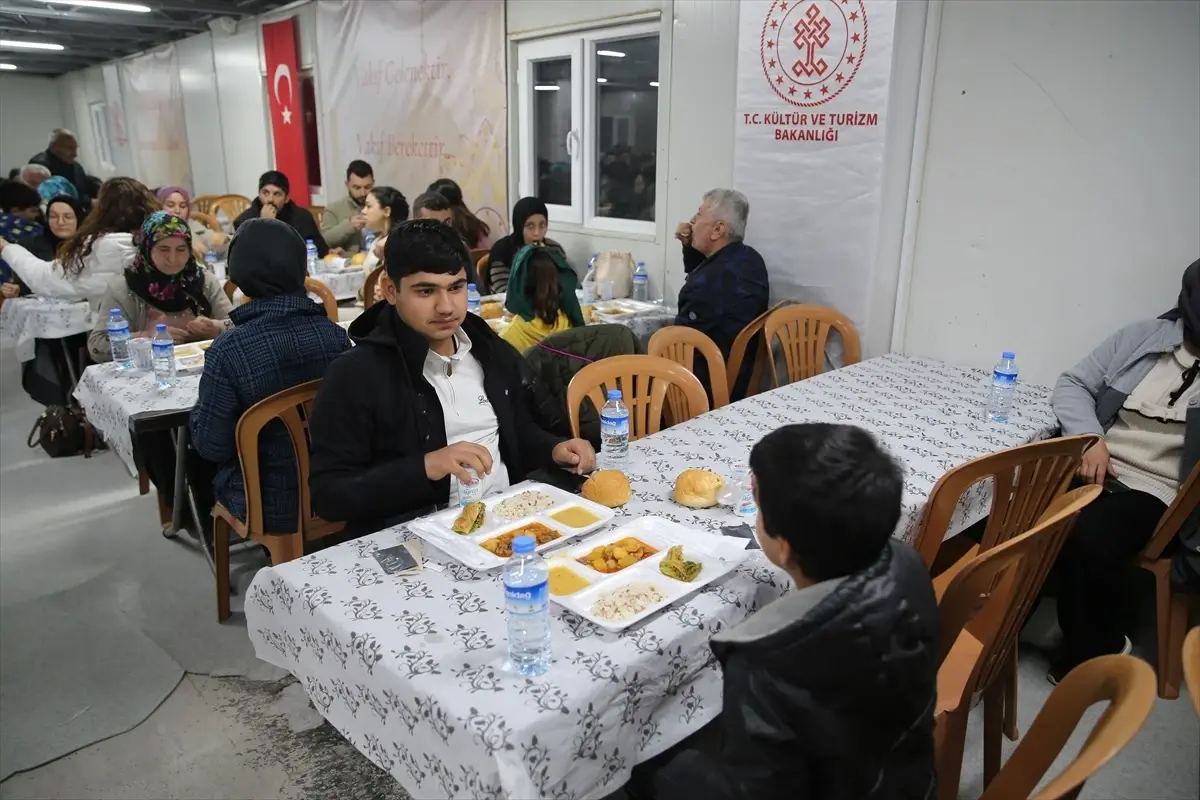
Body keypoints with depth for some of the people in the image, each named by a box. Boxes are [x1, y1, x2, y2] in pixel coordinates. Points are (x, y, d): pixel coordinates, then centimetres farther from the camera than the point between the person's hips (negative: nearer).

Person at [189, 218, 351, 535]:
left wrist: (202, 407, 5)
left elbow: (211, 446, -14)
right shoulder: (335, 334, -12)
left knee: (196, 456, 26)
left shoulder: (228, 350, -23)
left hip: (267, 505, -4)